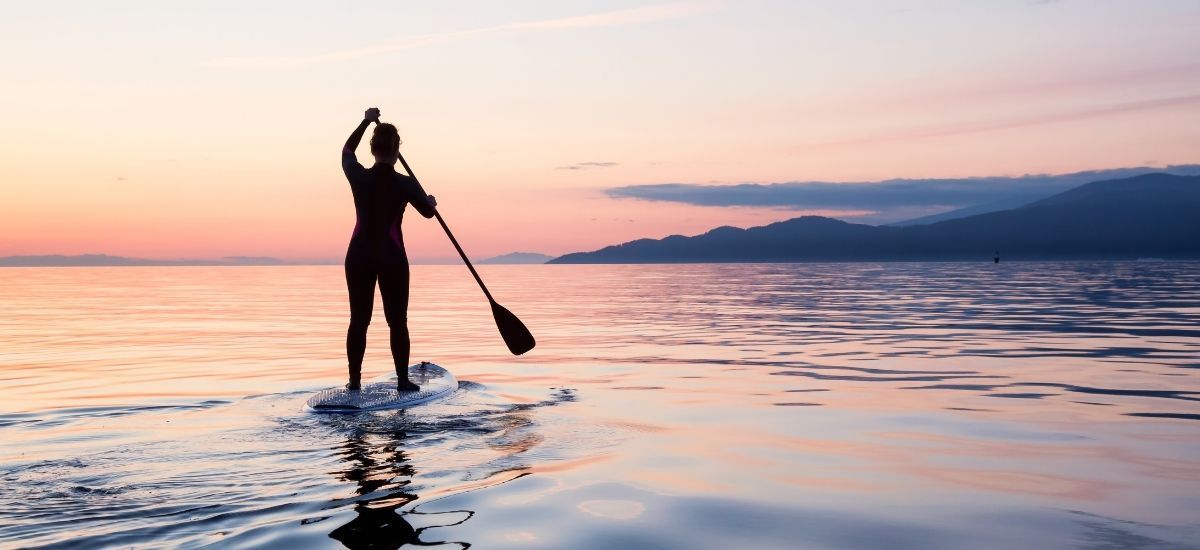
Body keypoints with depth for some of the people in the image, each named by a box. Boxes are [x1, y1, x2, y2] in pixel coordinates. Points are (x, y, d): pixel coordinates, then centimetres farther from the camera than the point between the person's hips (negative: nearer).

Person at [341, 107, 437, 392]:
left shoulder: (358, 177, -4)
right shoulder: (405, 184, -10)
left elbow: (346, 151, 19)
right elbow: (428, 211, 8)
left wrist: (366, 122, 26)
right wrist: (431, 200, 31)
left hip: (359, 256, 2)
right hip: (392, 257, -2)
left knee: (358, 320, 9)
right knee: (397, 321, 6)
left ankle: (355, 379, 12)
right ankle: (403, 380, 9)